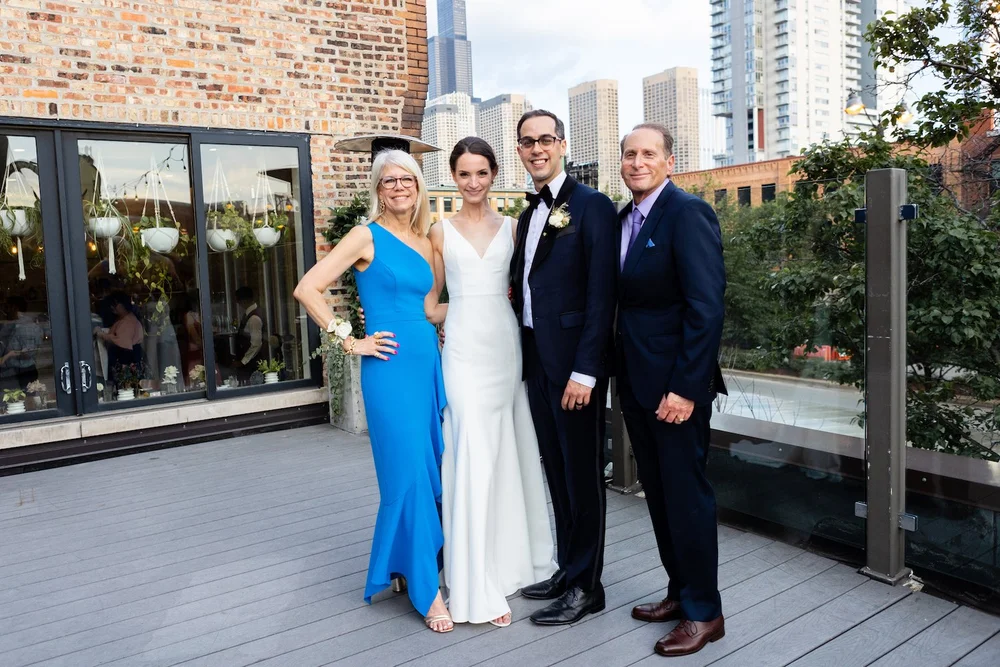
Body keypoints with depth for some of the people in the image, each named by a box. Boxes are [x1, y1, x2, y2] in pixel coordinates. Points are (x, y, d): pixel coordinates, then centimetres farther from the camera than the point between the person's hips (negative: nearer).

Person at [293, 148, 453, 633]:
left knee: (430, 469, 12)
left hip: (429, 362, 7)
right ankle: (425, 589, 11)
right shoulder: (367, 236, -5)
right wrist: (350, 342, -10)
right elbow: (307, 289, -10)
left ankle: (404, 563, 33)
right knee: (409, 472, -3)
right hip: (390, 366, -7)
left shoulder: (425, 243, 14)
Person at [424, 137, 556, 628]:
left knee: (511, 454, 8)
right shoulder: (441, 232, 8)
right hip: (464, 349, -2)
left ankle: (513, 561, 27)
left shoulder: (512, 228, 10)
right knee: (473, 457, -5)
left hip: (506, 345, 2)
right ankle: (478, 586, 4)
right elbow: (432, 302, 13)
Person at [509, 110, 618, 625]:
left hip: (574, 362, -7)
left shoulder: (591, 206, -8)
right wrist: (523, 358, 7)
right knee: (556, 471, 16)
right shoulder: (528, 216, 16)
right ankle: (566, 569, 31)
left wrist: (585, 370, -19)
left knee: (582, 473, 3)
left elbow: (601, 295, -15)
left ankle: (585, 587, 18)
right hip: (536, 360, 8)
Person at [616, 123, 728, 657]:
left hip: (675, 383, -8)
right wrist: (618, 374, 7)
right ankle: (679, 591, 33)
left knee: (685, 492, 2)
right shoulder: (625, 218, 13)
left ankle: (704, 612, 19)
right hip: (635, 379, 8)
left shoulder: (688, 213, -12)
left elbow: (706, 307, -19)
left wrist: (685, 387, -21)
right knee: (657, 491, 16)